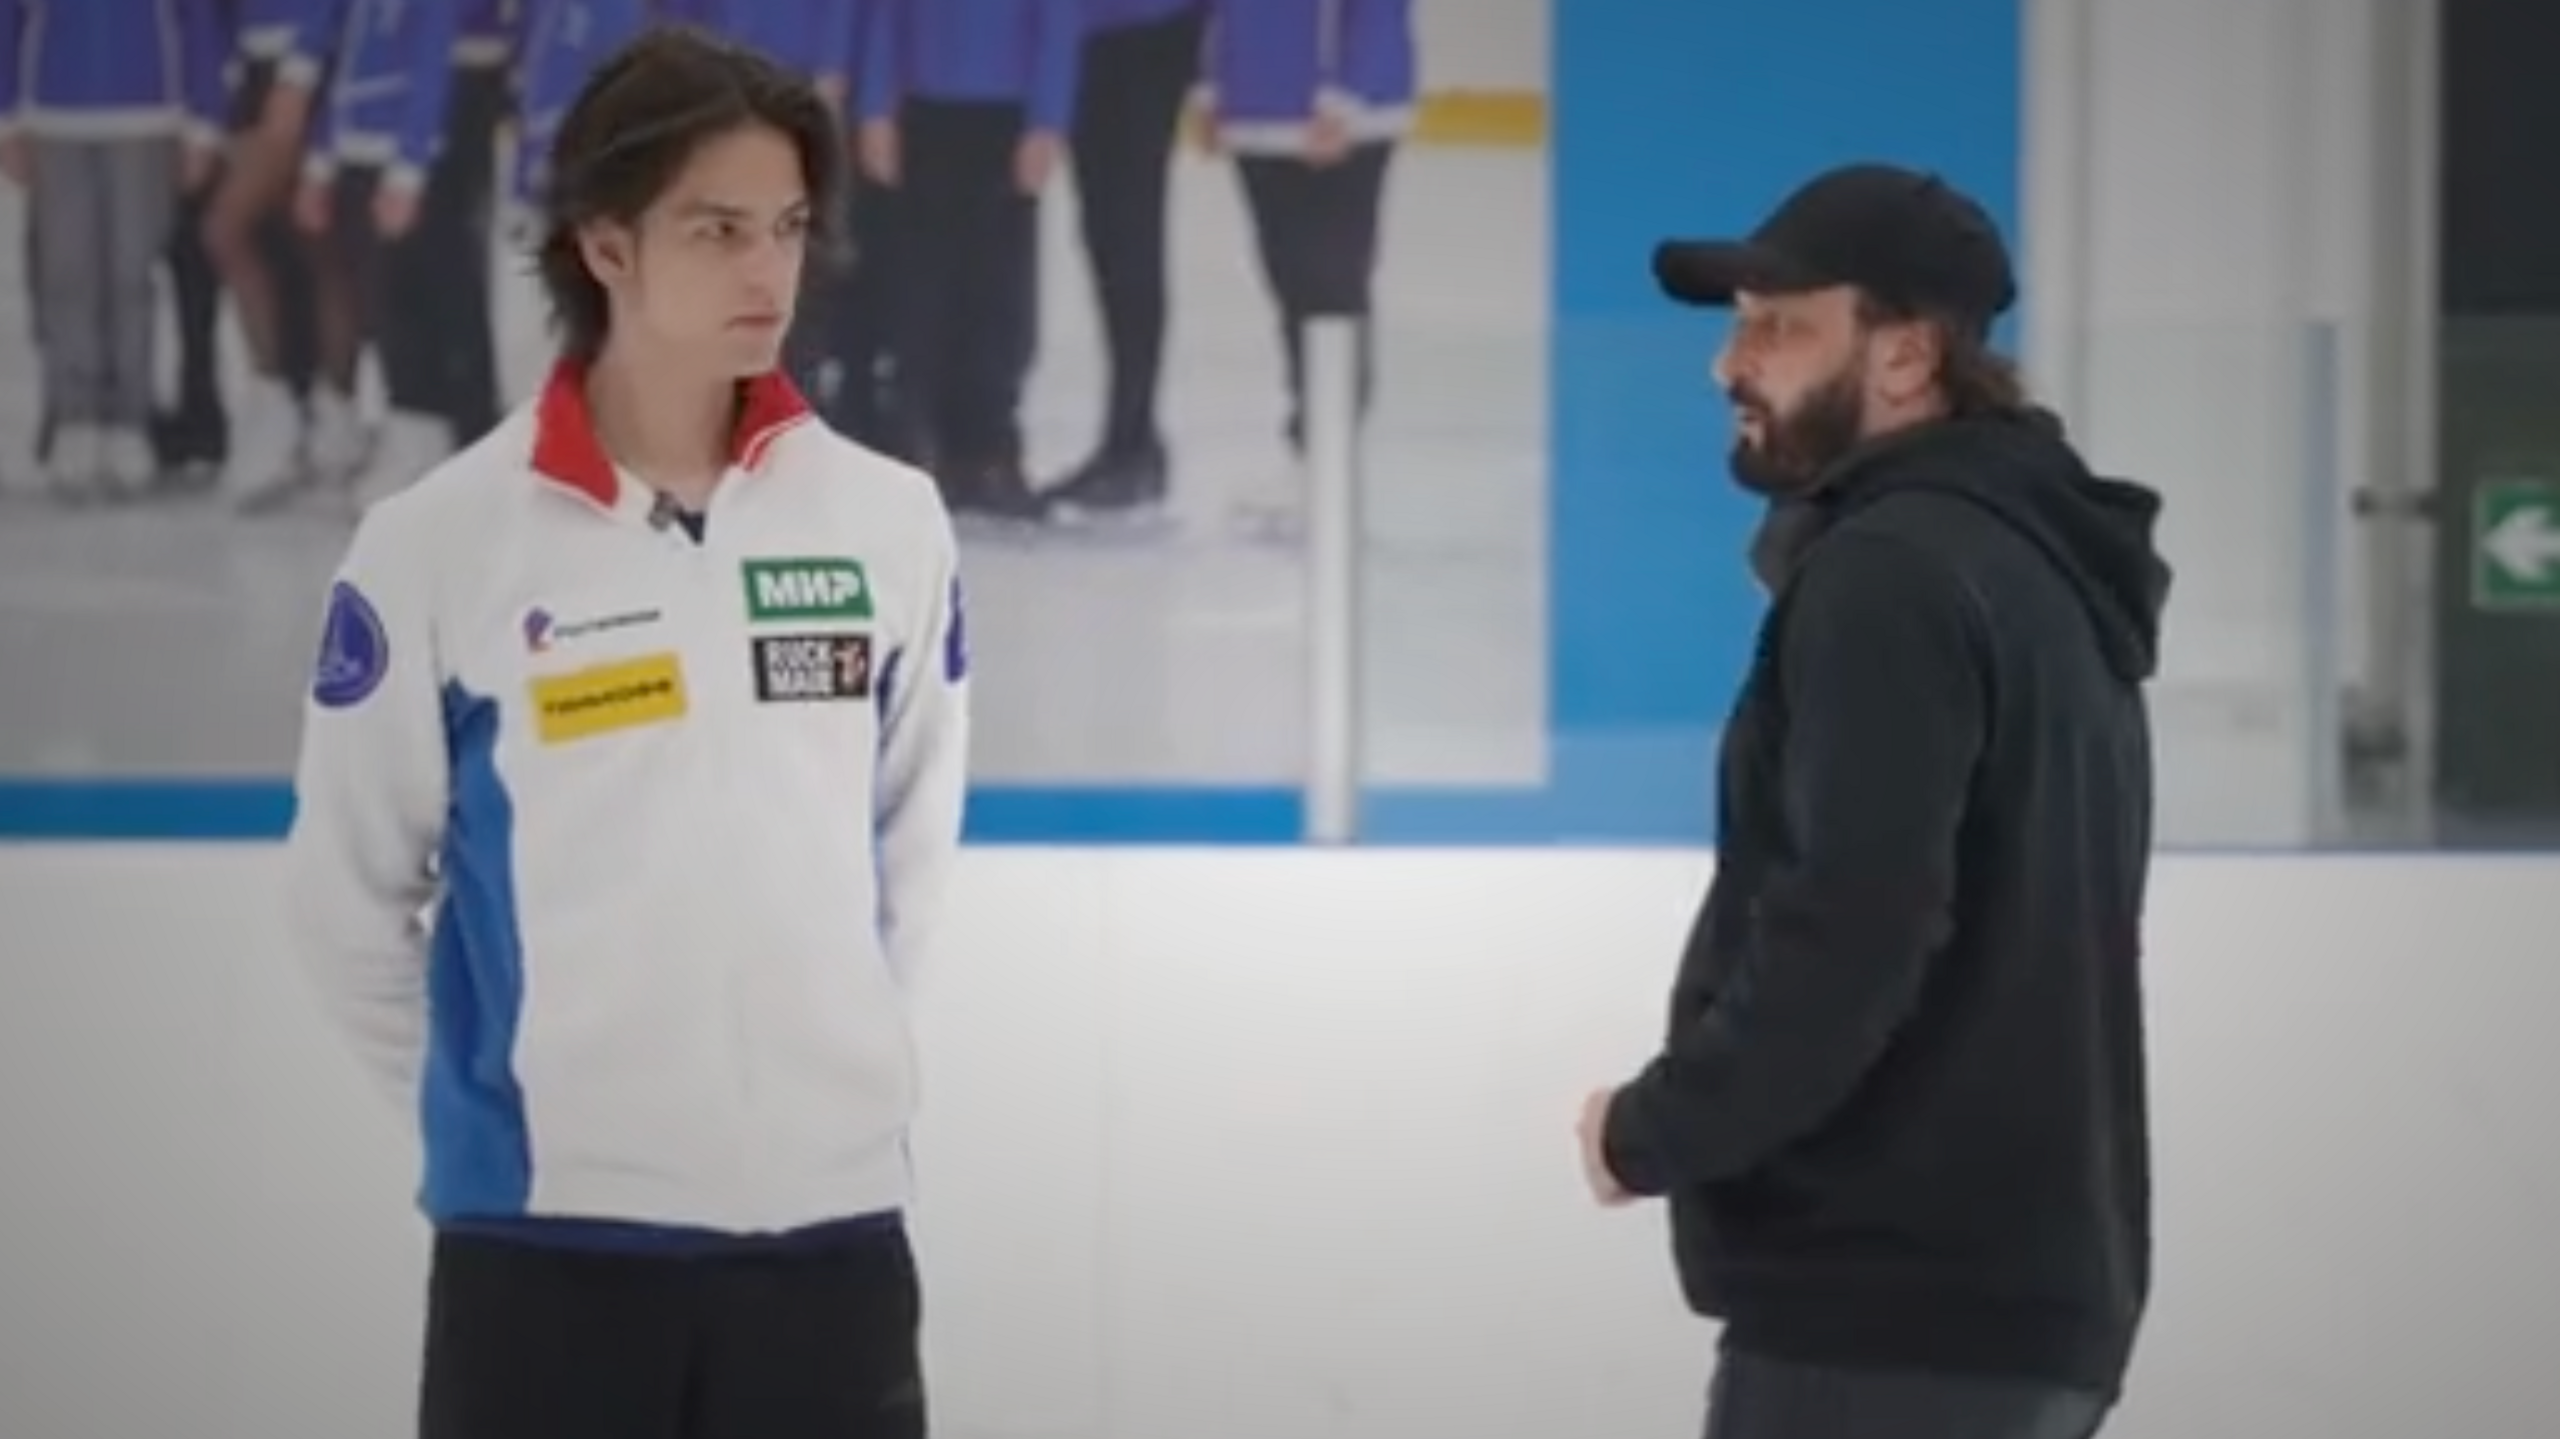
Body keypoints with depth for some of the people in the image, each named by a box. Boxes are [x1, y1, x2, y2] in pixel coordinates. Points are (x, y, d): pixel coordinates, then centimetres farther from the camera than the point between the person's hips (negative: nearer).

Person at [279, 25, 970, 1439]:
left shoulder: (891, 523, 1)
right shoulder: (440, 541, -7)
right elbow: (346, 893, 3)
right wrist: (493, 1094, 8)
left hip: (830, 1220, 3)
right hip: (549, 1234, -3)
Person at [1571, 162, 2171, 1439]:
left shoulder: (1894, 575, -12)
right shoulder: (2037, 571, 19)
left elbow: (1850, 932, -22)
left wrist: (1654, 1128, -9)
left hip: (1887, 1311, -10)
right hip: (2015, 1290, 10)